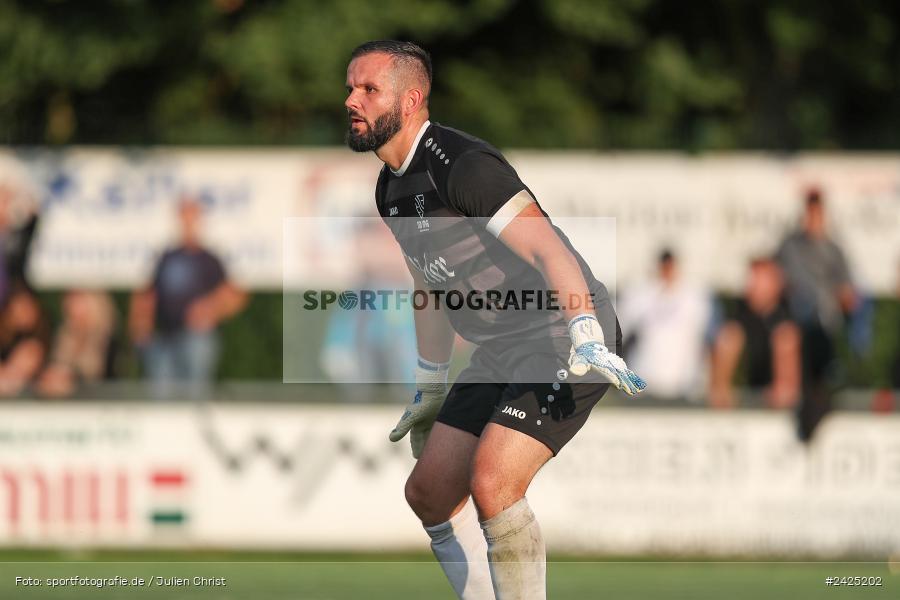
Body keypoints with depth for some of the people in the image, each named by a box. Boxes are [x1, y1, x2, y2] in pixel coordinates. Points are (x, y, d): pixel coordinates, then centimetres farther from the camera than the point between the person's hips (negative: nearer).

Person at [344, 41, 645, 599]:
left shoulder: (462, 165, -20)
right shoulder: (392, 190, 10)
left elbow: (550, 251, -28)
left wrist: (586, 340, -39)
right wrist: (429, 391, 29)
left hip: (566, 338, -10)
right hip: (502, 350, 10)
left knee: (491, 484, -24)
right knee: (429, 492, 7)